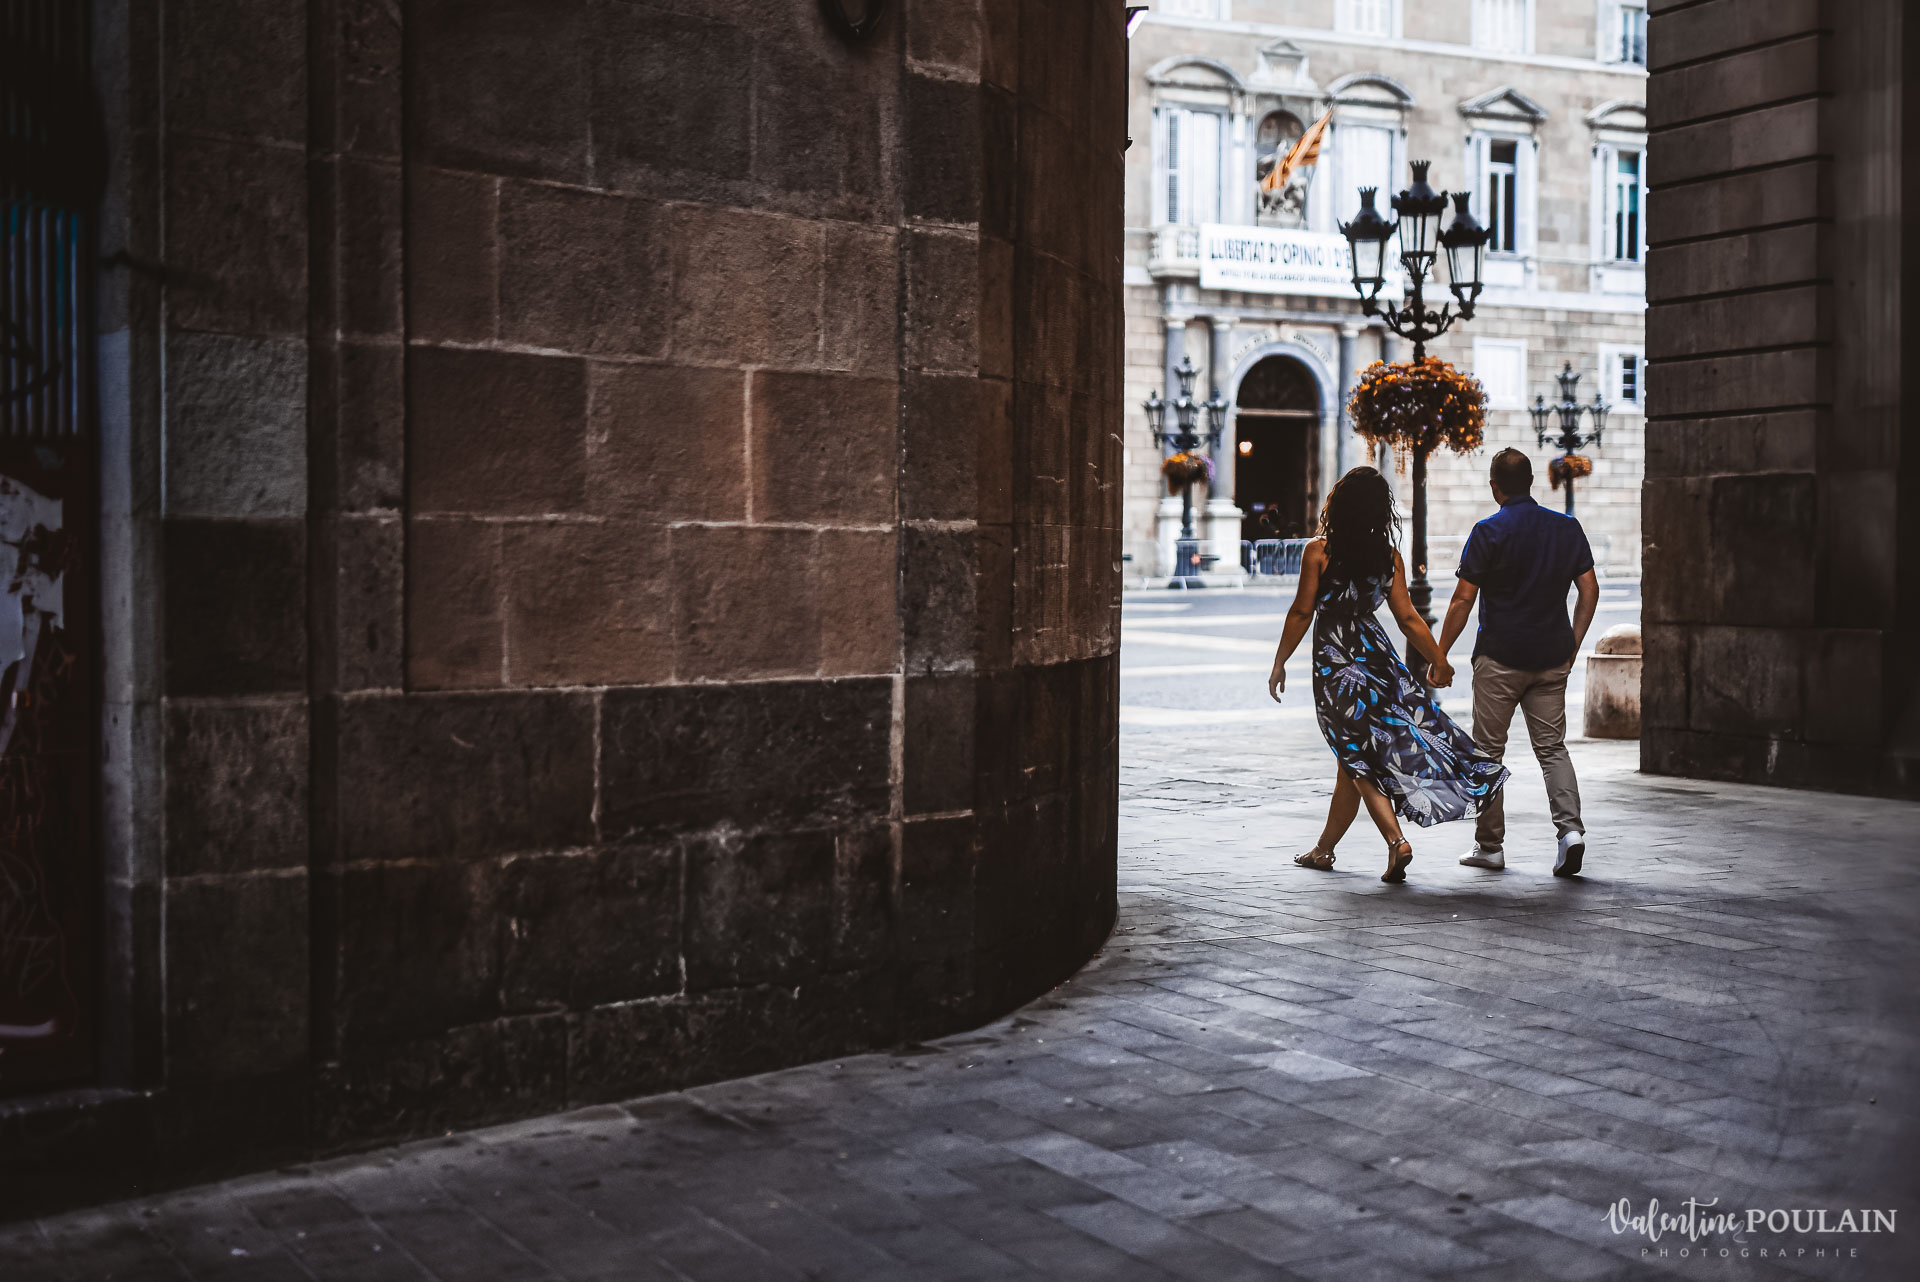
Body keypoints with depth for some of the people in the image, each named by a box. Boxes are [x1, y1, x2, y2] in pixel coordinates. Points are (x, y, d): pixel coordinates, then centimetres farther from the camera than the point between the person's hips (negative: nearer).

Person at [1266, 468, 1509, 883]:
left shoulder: (1319, 552, -10)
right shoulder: (1389, 558, 1)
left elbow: (1301, 612, -8)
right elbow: (1408, 617, 1)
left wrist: (1279, 663, 1)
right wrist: (1439, 660, 12)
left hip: (1333, 662, -5)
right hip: (1377, 657, 5)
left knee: (1357, 759, 0)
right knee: (1353, 758, 14)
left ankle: (1396, 841, -17)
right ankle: (1324, 849, 27)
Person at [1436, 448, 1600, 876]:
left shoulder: (1489, 532, -9)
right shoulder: (1568, 528, 5)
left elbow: (1463, 600, -9)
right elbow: (1589, 592, 6)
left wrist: (1439, 656, -1)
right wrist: (1572, 645, 15)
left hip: (1499, 658, -4)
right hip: (1552, 659, 4)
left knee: (1488, 751, 7)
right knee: (1553, 748, 9)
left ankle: (1489, 844, 12)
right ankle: (1570, 827, -11)